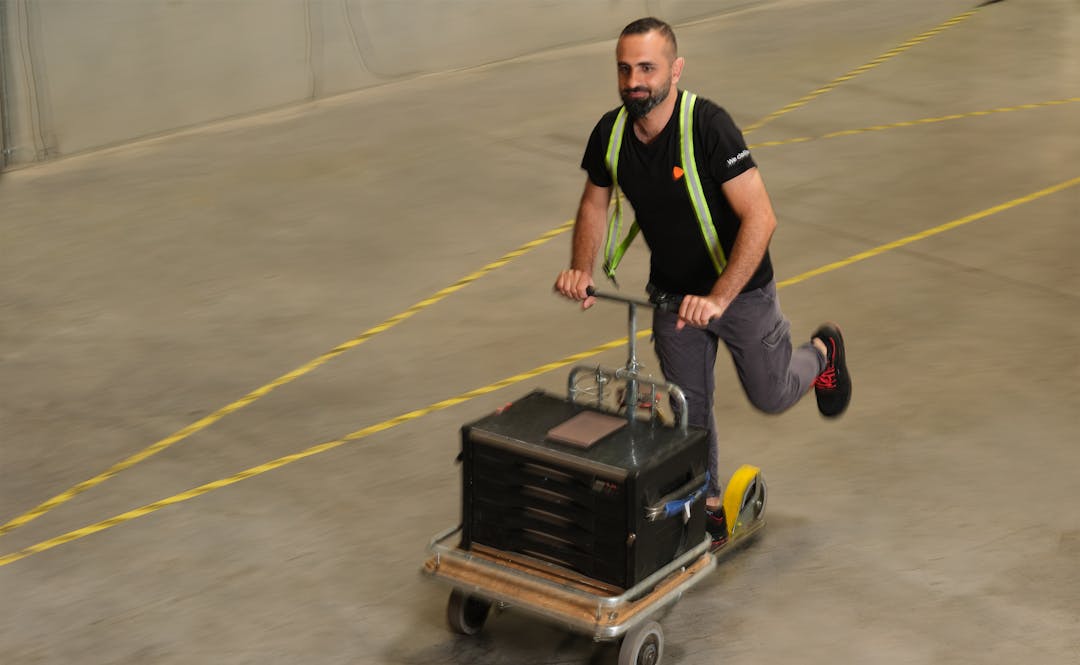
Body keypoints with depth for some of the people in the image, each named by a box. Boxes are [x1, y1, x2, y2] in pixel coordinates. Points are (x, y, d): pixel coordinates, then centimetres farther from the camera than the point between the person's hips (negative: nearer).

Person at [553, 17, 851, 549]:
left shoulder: (708, 126, -30)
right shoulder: (611, 134, -13)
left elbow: (760, 217, -33)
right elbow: (595, 203, 6)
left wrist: (718, 298, -40)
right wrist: (582, 269, -12)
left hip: (739, 287, -4)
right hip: (672, 288, 4)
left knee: (770, 395, 11)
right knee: (688, 405, 10)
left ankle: (821, 354, 43)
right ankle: (708, 509, 30)